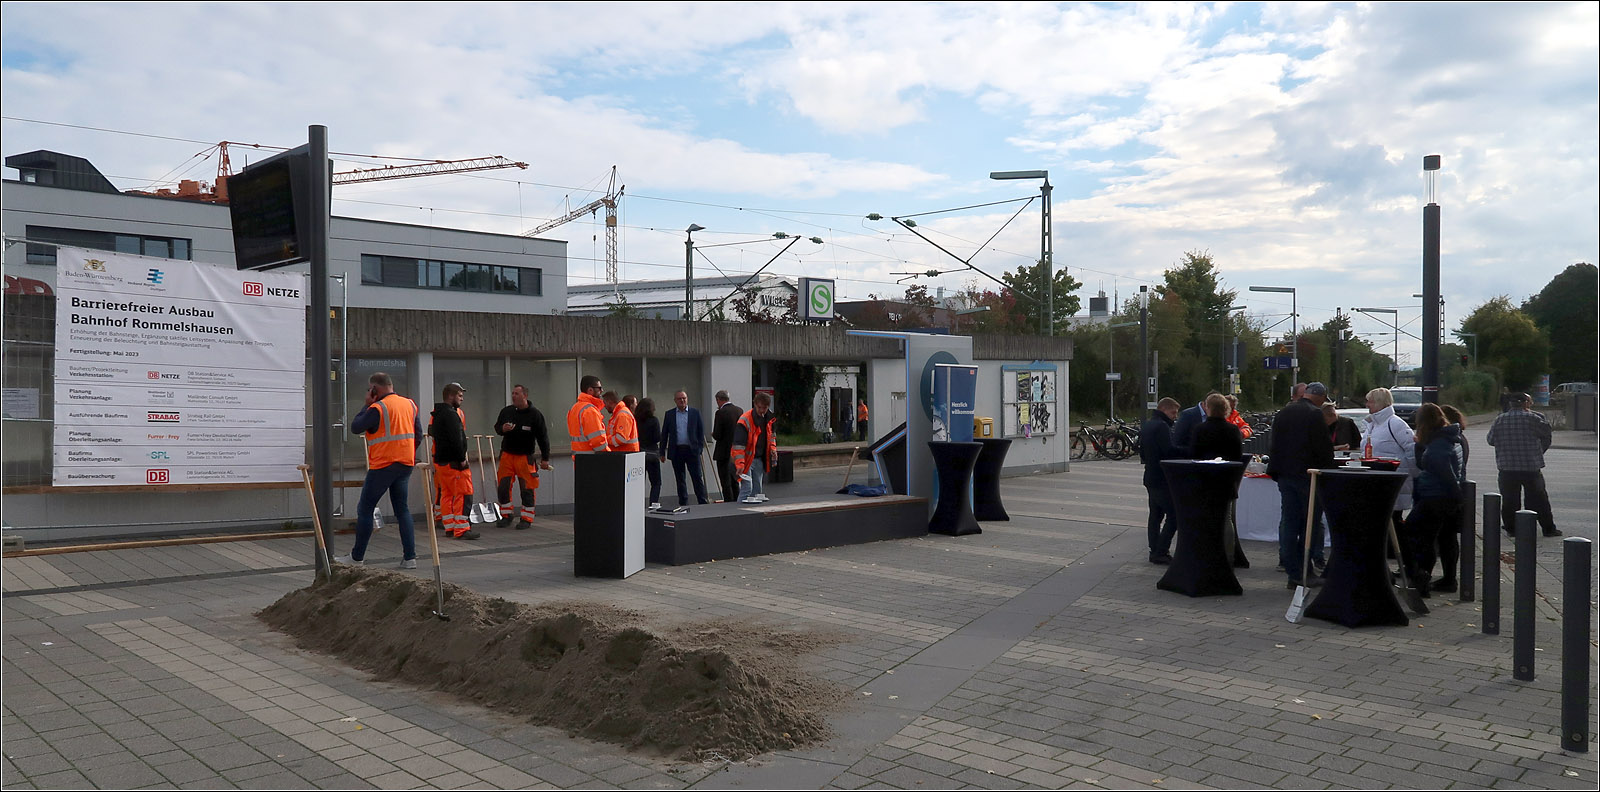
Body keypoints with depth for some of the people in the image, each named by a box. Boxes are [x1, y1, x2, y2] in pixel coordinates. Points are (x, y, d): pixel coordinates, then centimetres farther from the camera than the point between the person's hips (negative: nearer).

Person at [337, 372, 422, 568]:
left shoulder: (377, 409, -13)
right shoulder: (411, 405, 9)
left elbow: (355, 427, -6)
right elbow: (418, 436, 12)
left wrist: (367, 405, 0)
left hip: (383, 465, -6)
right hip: (406, 464, 7)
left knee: (365, 508, 5)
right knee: (402, 509, 10)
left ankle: (357, 557, 10)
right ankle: (409, 557, 5)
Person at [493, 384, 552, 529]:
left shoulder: (534, 414, -7)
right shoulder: (506, 411, 4)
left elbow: (542, 437, -3)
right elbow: (496, 427, 16)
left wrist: (545, 458, -4)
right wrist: (502, 429, -10)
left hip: (525, 456, -3)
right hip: (507, 454, 4)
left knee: (527, 488, -1)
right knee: (502, 486, 1)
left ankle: (527, 518, 10)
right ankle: (506, 514, 18)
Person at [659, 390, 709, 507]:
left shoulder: (695, 413, 4)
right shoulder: (669, 414, 7)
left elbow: (701, 431, 5)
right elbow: (664, 434, 8)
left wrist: (700, 448, -3)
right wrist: (662, 452, 4)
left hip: (692, 450, -1)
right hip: (676, 451, 2)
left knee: (698, 477, -3)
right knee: (680, 480, 8)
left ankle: (703, 503, 0)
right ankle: (683, 504, 15)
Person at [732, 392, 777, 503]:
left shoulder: (769, 419, 2)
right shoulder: (745, 420, -21)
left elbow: (771, 435, 23)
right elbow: (738, 445, -25)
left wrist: (773, 448, 5)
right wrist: (740, 464, -32)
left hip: (759, 459, 7)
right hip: (746, 459, -7)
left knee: (757, 490, 11)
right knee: (747, 488, -15)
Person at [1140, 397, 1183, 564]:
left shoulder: (1146, 426, 15)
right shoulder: (1162, 427, -15)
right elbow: (1169, 450, -26)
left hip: (1150, 478, 10)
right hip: (1163, 480, -10)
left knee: (1155, 516, 14)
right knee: (1173, 516, -7)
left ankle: (1154, 551, 16)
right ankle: (1161, 552, -8)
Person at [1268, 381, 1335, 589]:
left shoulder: (1282, 413, 11)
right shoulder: (1315, 414, -12)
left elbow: (1273, 443, 15)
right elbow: (1324, 446, -14)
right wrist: (1327, 466, 2)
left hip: (1285, 476, 7)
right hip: (1307, 475, -6)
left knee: (1289, 523, 8)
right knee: (1311, 523, 2)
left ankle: (1293, 573, 10)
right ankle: (1305, 571, 2)